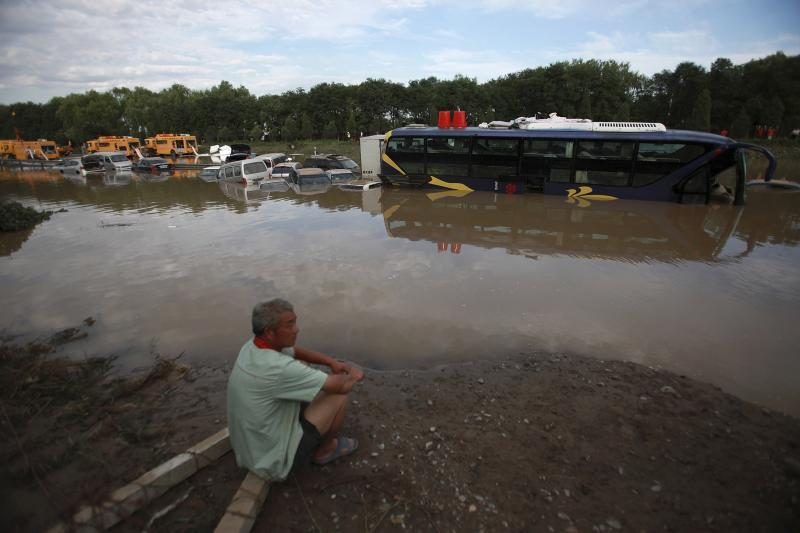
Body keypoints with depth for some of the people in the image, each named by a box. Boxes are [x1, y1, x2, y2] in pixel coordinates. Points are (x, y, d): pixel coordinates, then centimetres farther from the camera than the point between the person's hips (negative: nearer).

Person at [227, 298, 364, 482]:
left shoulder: (252, 346, -7)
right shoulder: (279, 368, -34)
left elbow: (296, 351, 11)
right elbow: (342, 386, -26)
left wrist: (332, 362, -1)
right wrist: (353, 375, -4)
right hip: (275, 458, -8)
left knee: (303, 368, 13)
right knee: (338, 396, -5)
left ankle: (321, 439, 26)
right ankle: (324, 450, 21)